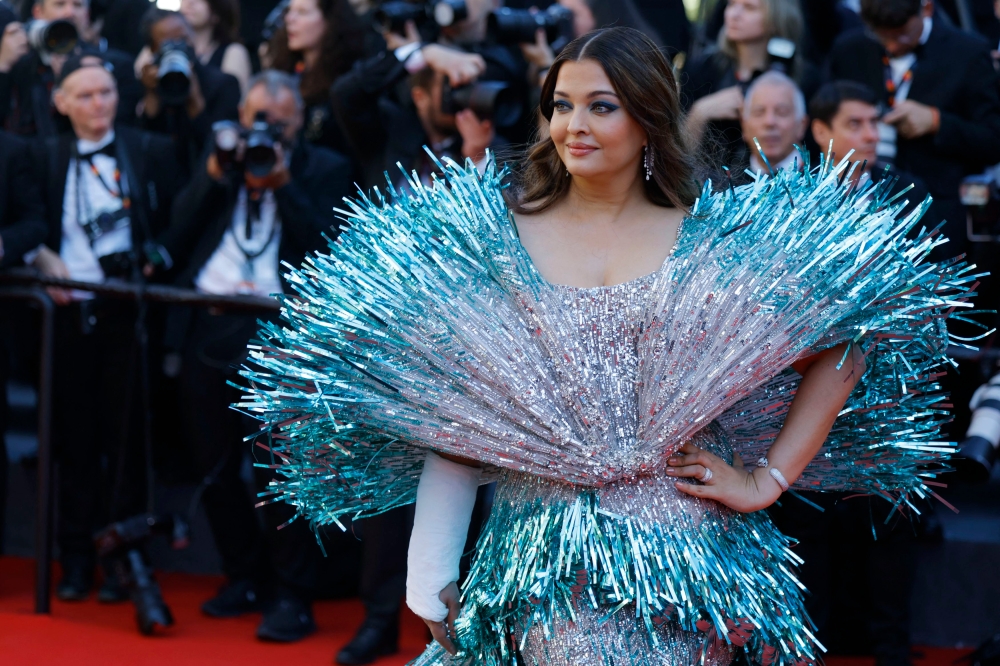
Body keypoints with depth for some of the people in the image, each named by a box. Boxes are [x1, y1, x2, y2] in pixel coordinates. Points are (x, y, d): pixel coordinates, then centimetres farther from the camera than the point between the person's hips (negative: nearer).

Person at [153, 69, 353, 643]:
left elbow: (325, 246, -9)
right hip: (207, 330, 5)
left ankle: (292, 595, 3)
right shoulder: (218, 160, 17)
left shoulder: (324, 170, 6)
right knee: (215, 465, 10)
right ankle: (245, 575, 25)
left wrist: (282, 183, -13)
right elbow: (179, 234, 7)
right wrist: (214, 175, -4)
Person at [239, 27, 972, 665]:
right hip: (544, 565, 0)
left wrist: (769, 479, -2)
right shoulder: (496, 241, 4)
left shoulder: (719, 240, 3)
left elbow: (842, 346, 5)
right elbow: (454, 427, 4)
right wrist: (429, 585, -1)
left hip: (684, 564, 0)